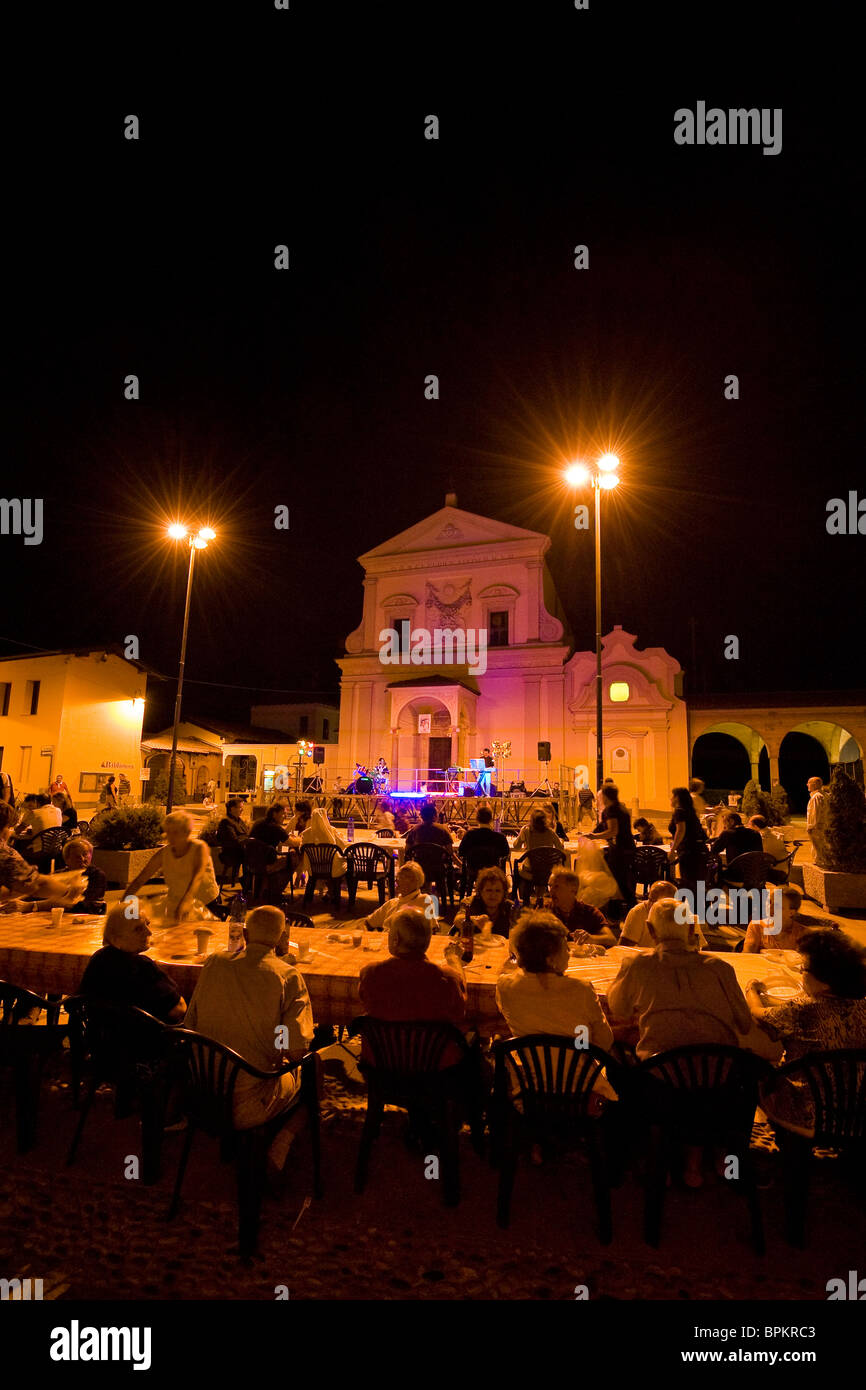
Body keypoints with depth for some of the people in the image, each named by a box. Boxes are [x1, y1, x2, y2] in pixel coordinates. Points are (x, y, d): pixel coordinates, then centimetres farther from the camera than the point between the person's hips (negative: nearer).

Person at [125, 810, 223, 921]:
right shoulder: (163, 854, -7)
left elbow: (197, 878, -35)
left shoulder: (199, 848, -18)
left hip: (208, 904, -3)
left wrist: (185, 902, -52)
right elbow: (138, 881, -7)